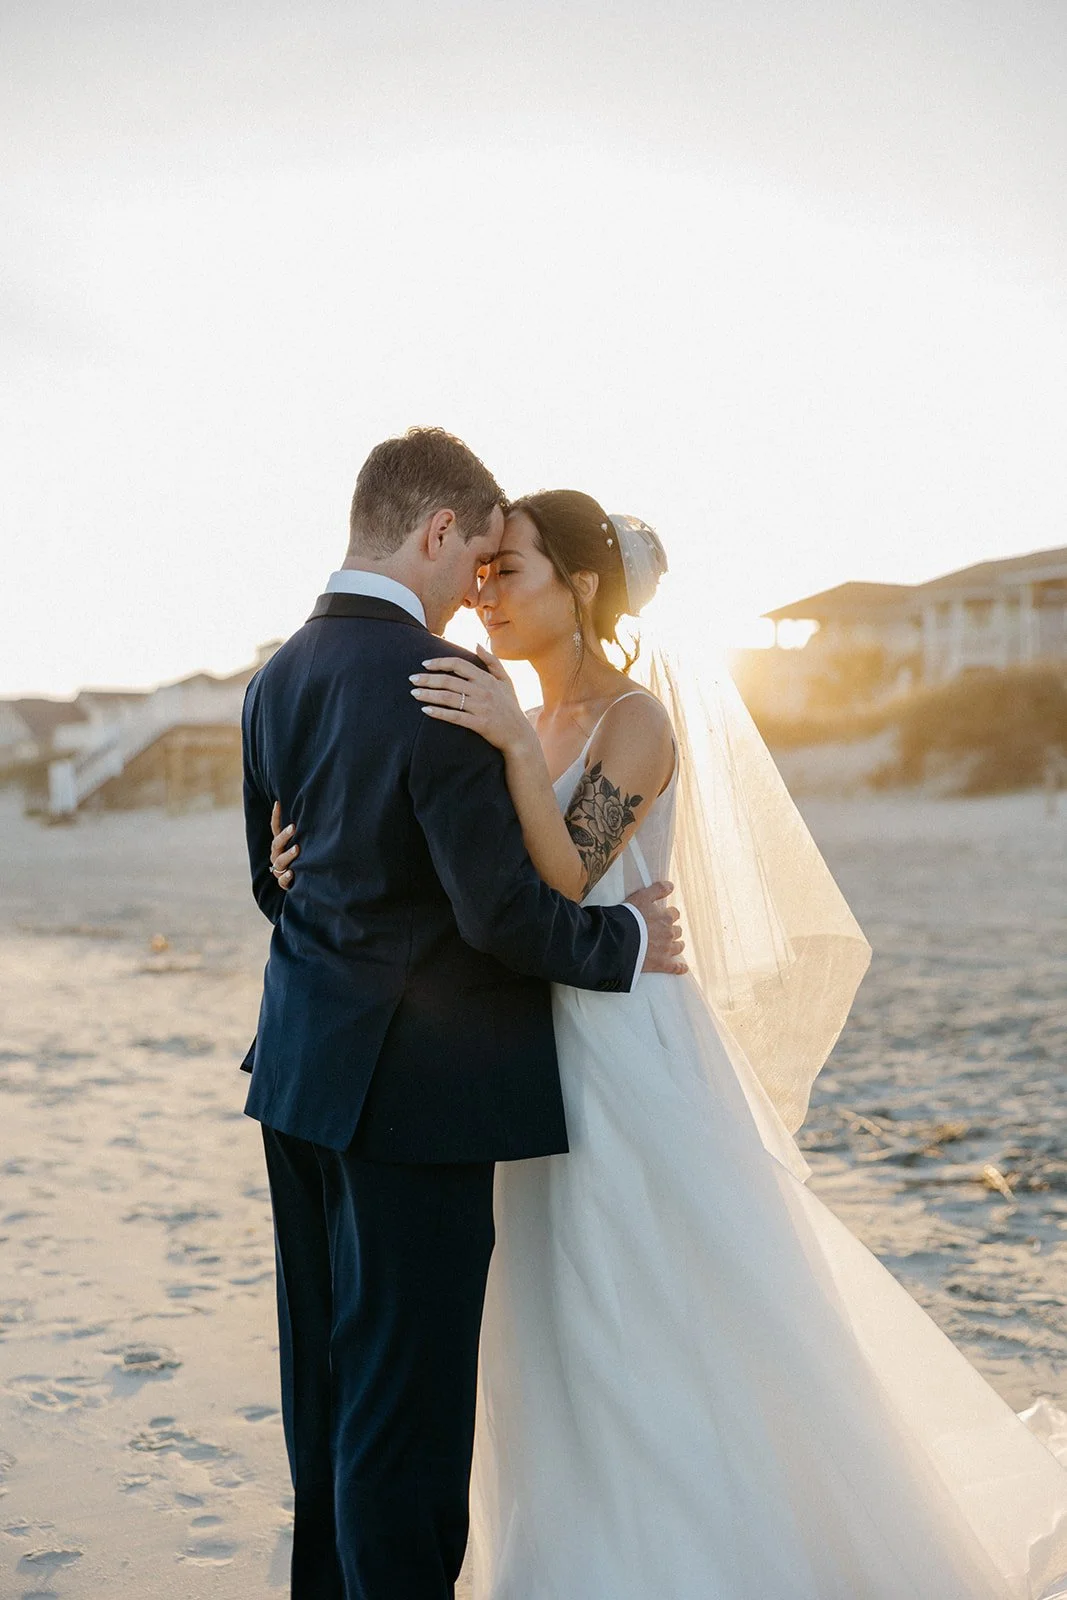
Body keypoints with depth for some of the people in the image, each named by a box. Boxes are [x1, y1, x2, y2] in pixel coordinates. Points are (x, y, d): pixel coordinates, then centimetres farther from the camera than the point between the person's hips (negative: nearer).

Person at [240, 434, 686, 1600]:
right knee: (409, 1387, 3)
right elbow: (501, 908, -21)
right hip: (416, 1081, -8)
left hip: (304, 1067, 9)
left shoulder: (277, 679, 7)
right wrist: (626, 940, -4)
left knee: (326, 1371, 21)